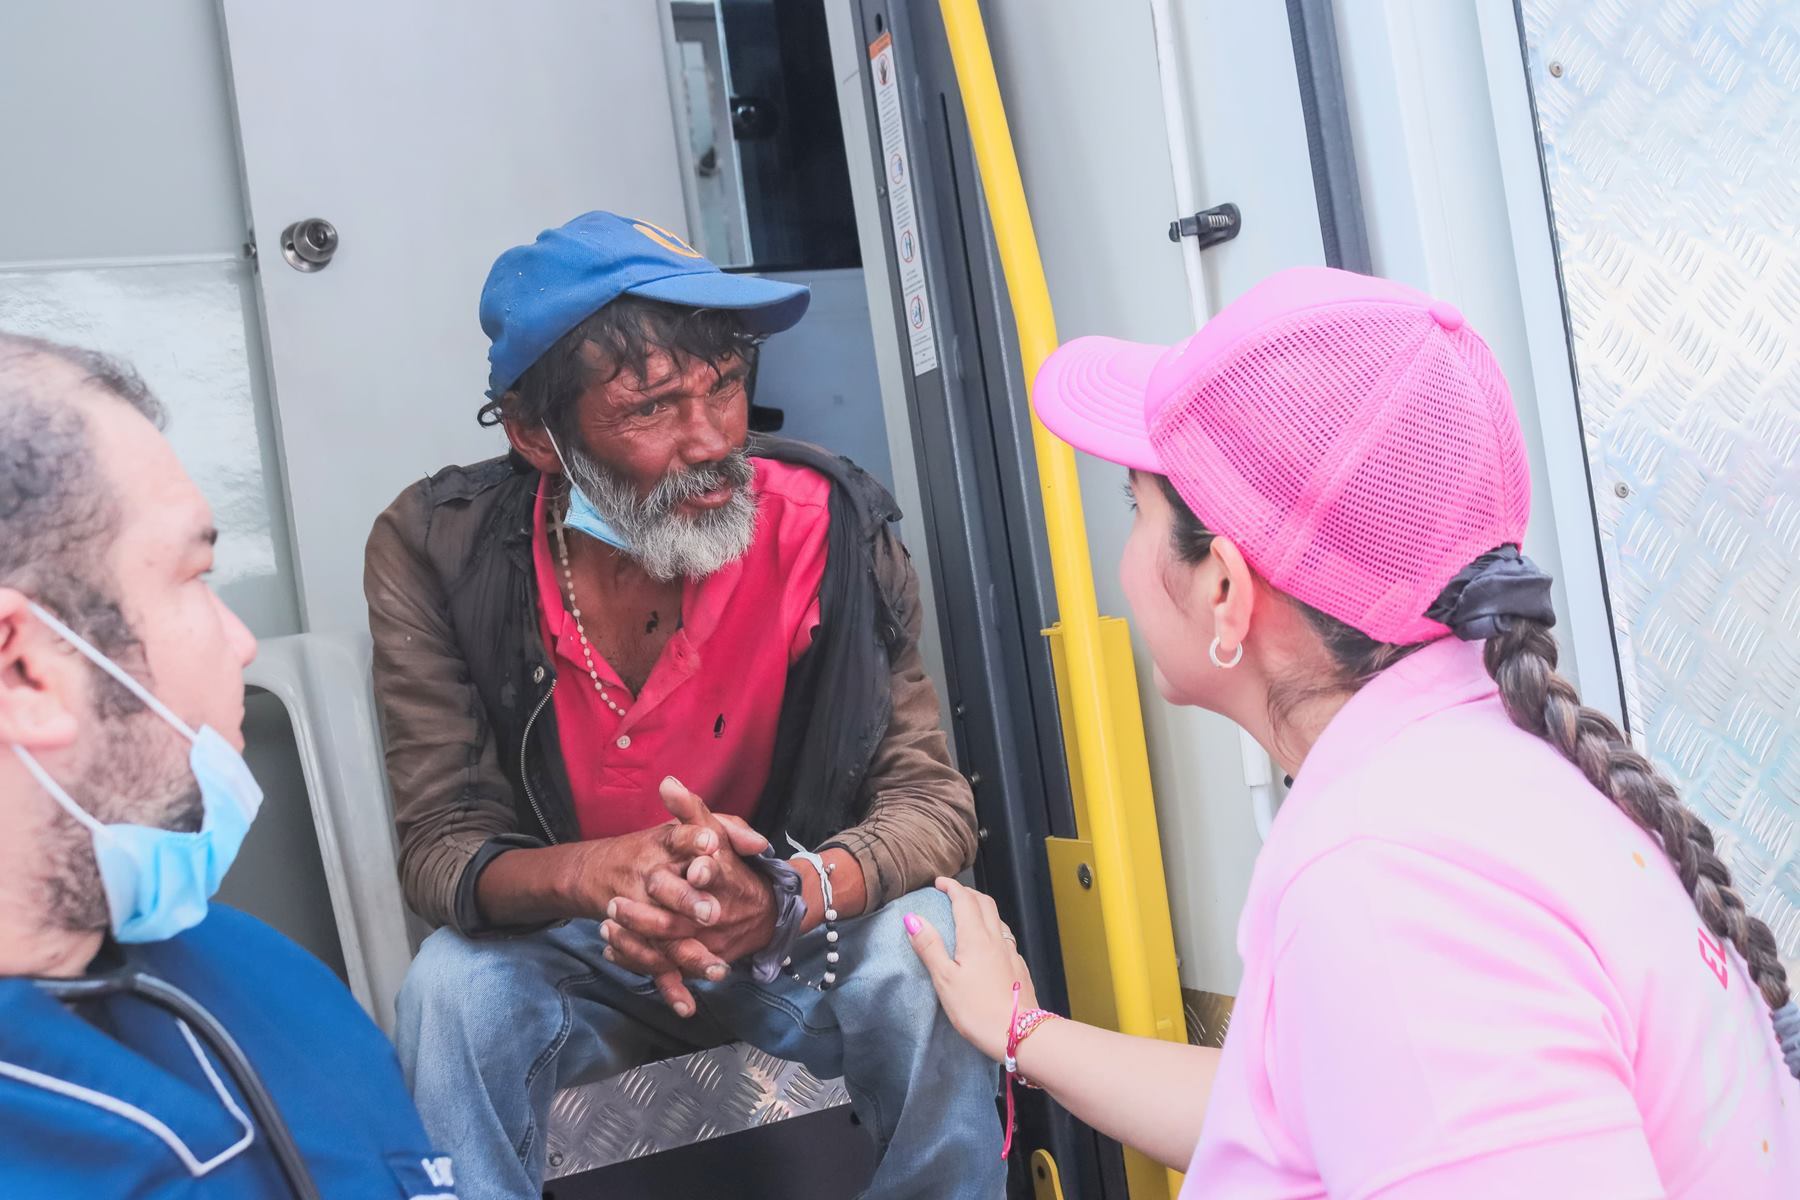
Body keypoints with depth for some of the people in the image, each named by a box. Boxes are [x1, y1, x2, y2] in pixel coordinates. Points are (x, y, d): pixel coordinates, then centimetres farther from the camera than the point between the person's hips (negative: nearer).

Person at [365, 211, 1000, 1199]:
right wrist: (594, 873, -39)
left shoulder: (827, 526, -20)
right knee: (453, 988, -30)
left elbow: (931, 800, -18)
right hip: (570, 948, 0)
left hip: (793, 936, 1)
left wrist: (786, 898, -40)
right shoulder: (435, 553, -18)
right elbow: (439, 844, -16)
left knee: (927, 953, -28)